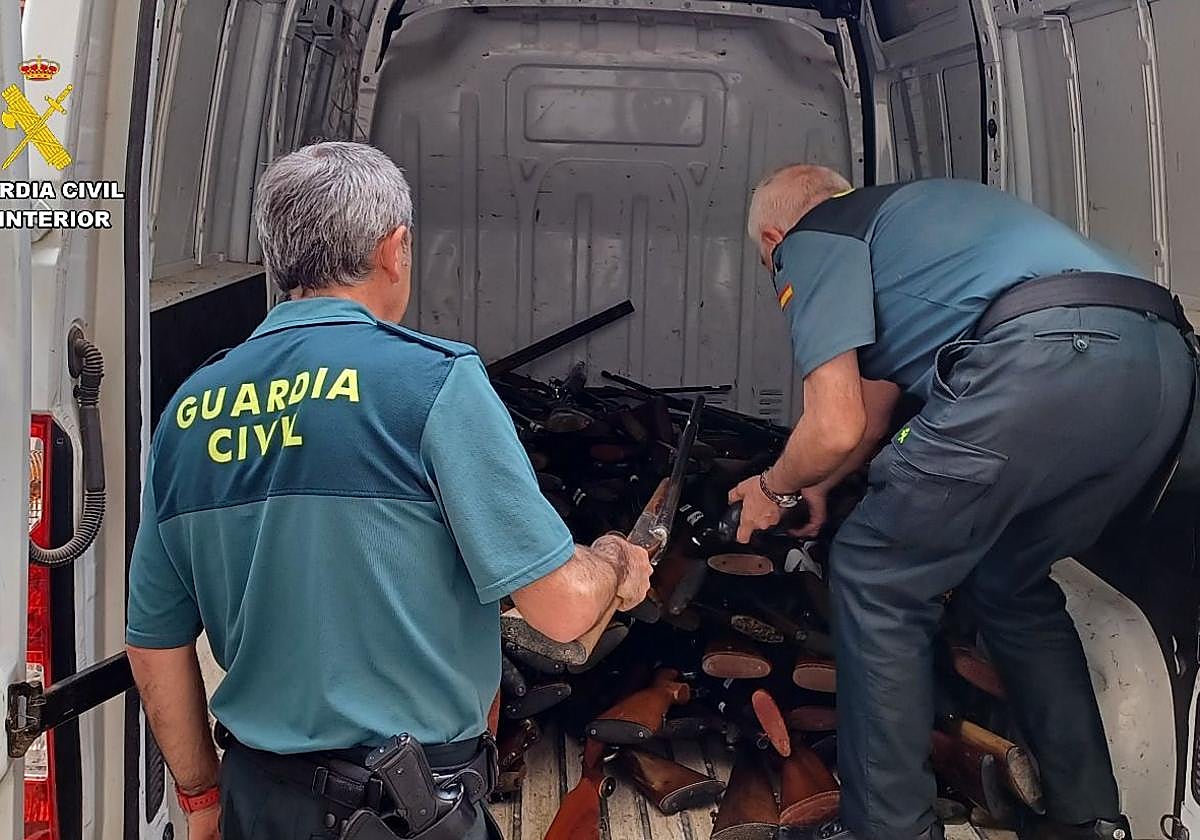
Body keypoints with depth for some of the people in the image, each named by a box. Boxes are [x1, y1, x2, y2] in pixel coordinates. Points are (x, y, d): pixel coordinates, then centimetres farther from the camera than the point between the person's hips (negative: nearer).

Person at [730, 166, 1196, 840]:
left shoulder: (811, 241, 12)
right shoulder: (900, 214, 38)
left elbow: (837, 430, 2)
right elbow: (874, 412, 46)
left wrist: (774, 488, 22)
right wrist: (816, 488, 58)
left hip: (1043, 361, -9)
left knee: (875, 579, 7)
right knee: (1012, 583, 27)